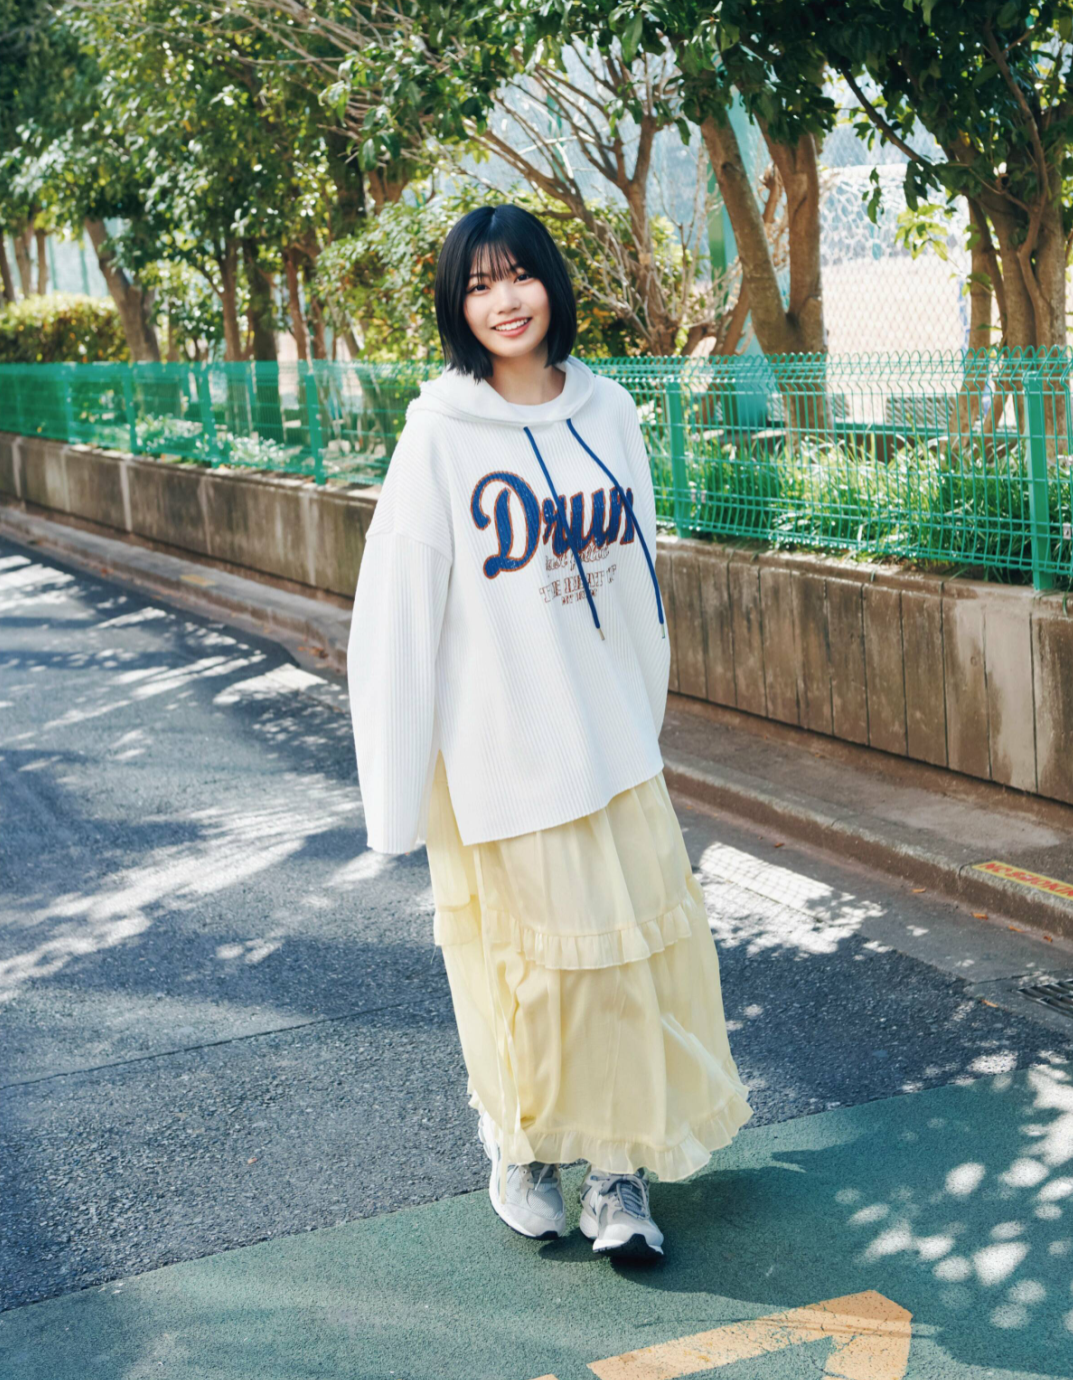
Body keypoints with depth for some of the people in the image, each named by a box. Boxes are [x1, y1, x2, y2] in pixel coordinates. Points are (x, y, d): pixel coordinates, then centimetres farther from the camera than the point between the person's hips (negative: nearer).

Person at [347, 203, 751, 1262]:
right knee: (518, 951, 9)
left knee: (631, 945, 6)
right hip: (494, 744, -4)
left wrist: (647, 714, 14)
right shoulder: (440, 430, -10)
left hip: (610, 732, 4)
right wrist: (396, 786, -11)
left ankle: (618, 1169, 21)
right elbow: (399, 608, -10)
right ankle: (519, 1146, 32)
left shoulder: (606, 413, 3)